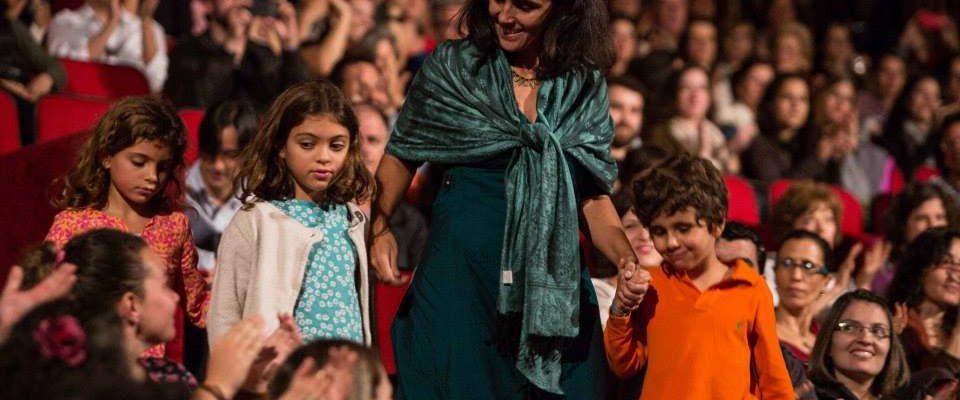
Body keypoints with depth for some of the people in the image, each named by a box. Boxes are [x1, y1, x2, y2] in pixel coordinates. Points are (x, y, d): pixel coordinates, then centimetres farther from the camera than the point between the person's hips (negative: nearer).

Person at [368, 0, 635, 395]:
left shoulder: (585, 86, 4)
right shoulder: (451, 66, 1)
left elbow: (594, 196, 3)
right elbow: (400, 155, 6)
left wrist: (627, 258, -14)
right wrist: (378, 227, -11)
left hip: (553, 288, 2)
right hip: (459, 273, -2)